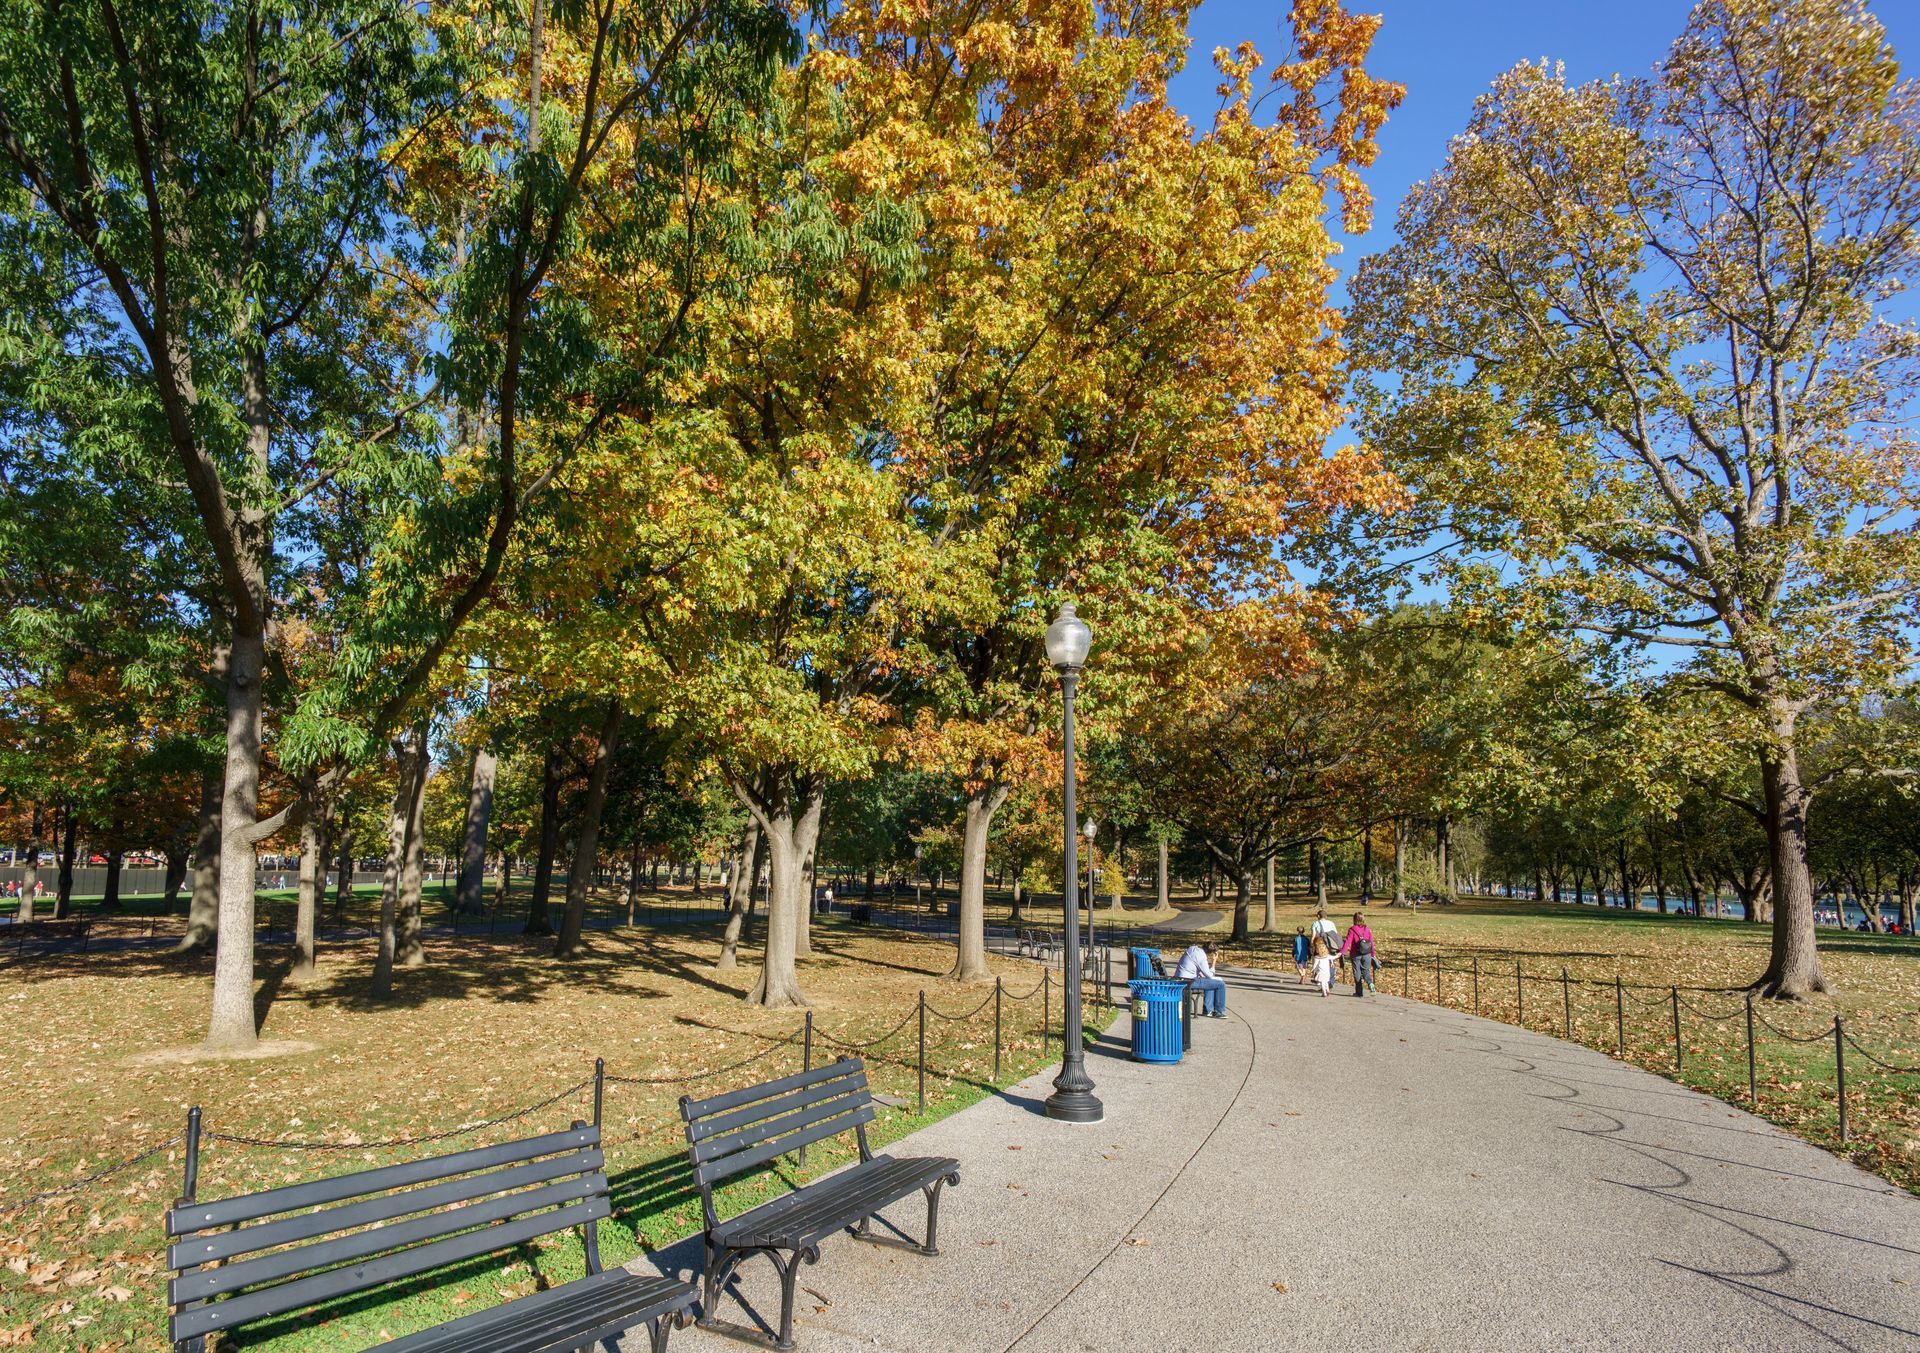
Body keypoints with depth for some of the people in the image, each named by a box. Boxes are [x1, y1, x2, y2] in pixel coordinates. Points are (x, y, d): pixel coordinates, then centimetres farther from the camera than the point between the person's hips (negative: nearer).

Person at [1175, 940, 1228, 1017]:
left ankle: (1207, 1010, 28)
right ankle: (1219, 1012, 8)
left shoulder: (1194, 948, 11)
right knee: (1221, 984, -4)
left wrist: (1201, 975, 14)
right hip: (1188, 981, -10)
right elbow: (1209, 975, -10)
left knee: (1211, 983, 30)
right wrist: (1214, 961, -7)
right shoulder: (1201, 956, -18)